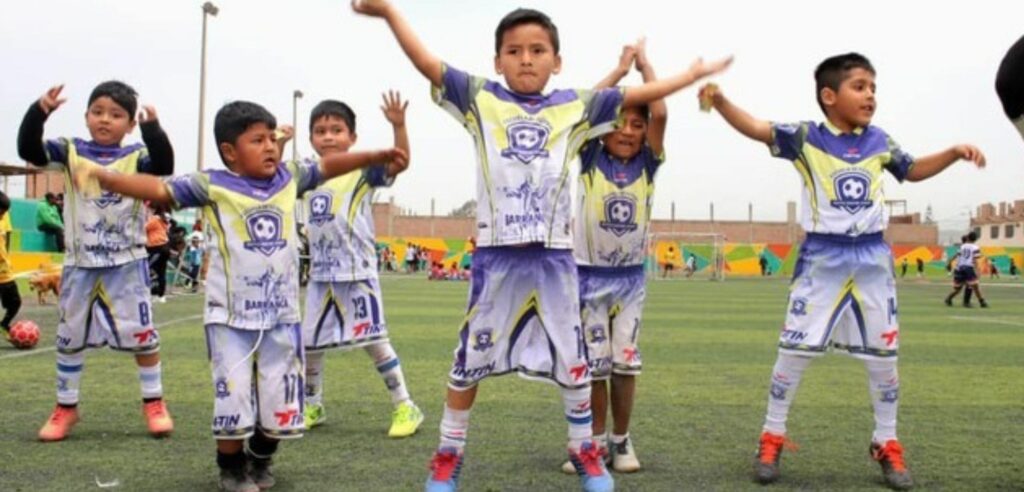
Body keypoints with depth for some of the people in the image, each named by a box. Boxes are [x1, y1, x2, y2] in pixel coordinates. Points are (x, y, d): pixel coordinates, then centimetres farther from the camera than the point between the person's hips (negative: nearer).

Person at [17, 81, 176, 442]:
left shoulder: (136, 156, -4)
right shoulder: (70, 152, 0)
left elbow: (164, 165, -22)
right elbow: (28, 149, -13)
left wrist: (152, 127, -34)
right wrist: (39, 111, -27)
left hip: (127, 263, -2)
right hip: (80, 263, 2)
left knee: (142, 334, 3)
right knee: (70, 336, 12)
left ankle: (154, 403, 17)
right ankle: (66, 407, 26)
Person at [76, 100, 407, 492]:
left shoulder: (289, 178, 3)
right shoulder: (213, 186, -9)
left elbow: (328, 165, 14)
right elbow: (158, 189, -14)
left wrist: (376, 156, 11)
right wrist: (101, 176, -25)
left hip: (281, 314, 4)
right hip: (230, 316, -4)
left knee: (281, 400, 11)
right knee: (234, 396, -1)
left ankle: (260, 460, 37)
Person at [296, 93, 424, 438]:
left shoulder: (363, 171, -7)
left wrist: (398, 126, -39)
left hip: (357, 273, -6)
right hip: (320, 276, 6)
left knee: (374, 340, -3)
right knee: (308, 343, 13)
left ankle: (405, 407, 8)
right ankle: (312, 406, 31)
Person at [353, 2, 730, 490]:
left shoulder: (574, 106, 5)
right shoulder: (480, 99, 2)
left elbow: (636, 95, 10)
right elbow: (426, 62, -4)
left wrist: (693, 74, 13)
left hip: (553, 256, 1)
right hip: (495, 254, -1)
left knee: (572, 359, 11)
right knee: (470, 358, 8)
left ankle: (585, 451, 30)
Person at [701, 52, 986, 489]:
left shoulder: (878, 141, 6)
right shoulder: (806, 137, -7)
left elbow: (913, 171, 23)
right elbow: (756, 129, -19)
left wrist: (954, 152, 8)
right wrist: (720, 100, -37)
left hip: (872, 258, 4)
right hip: (822, 258, -4)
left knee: (883, 355, 10)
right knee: (794, 350, -1)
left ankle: (886, 445, 26)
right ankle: (772, 438, 14)